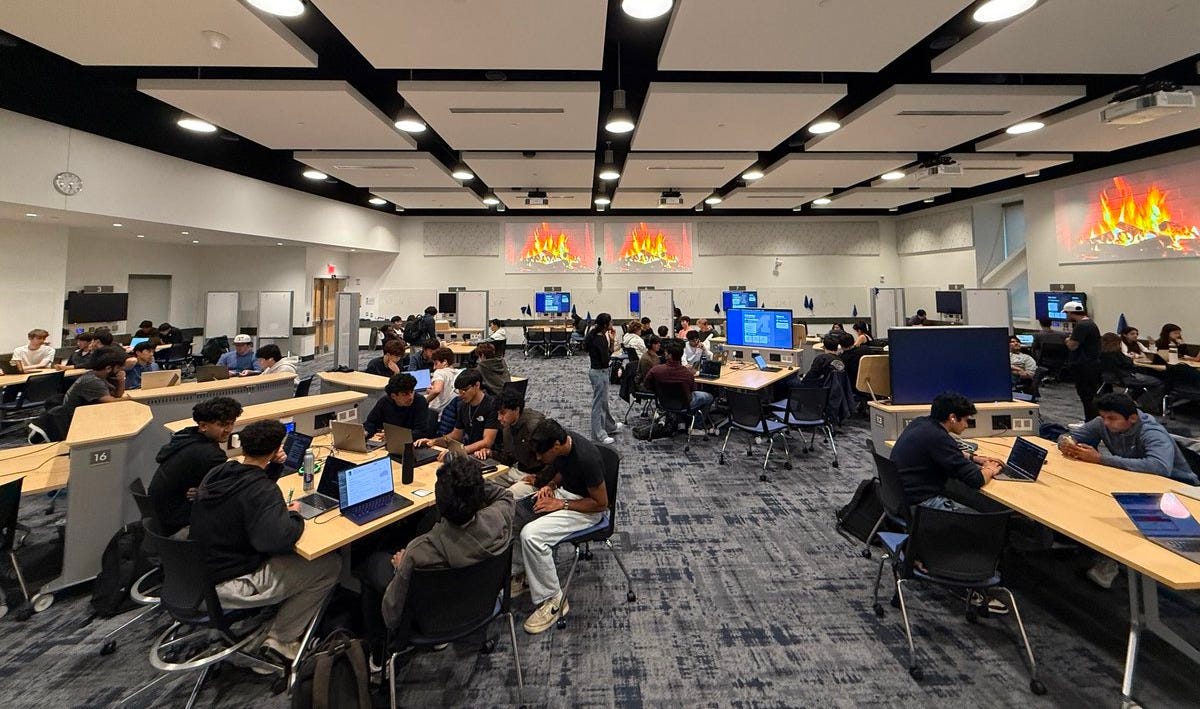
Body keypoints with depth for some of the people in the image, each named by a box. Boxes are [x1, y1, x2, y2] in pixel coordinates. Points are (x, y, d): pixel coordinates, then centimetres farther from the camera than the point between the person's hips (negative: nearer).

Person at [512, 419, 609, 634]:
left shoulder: (586, 458, -32)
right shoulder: (561, 440, -9)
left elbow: (601, 503, -21)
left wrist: (561, 505, -20)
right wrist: (551, 486, -5)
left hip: (586, 508, -8)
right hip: (563, 492, 9)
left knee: (531, 535, -26)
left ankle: (552, 600, -8)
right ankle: (520, 573, 13)